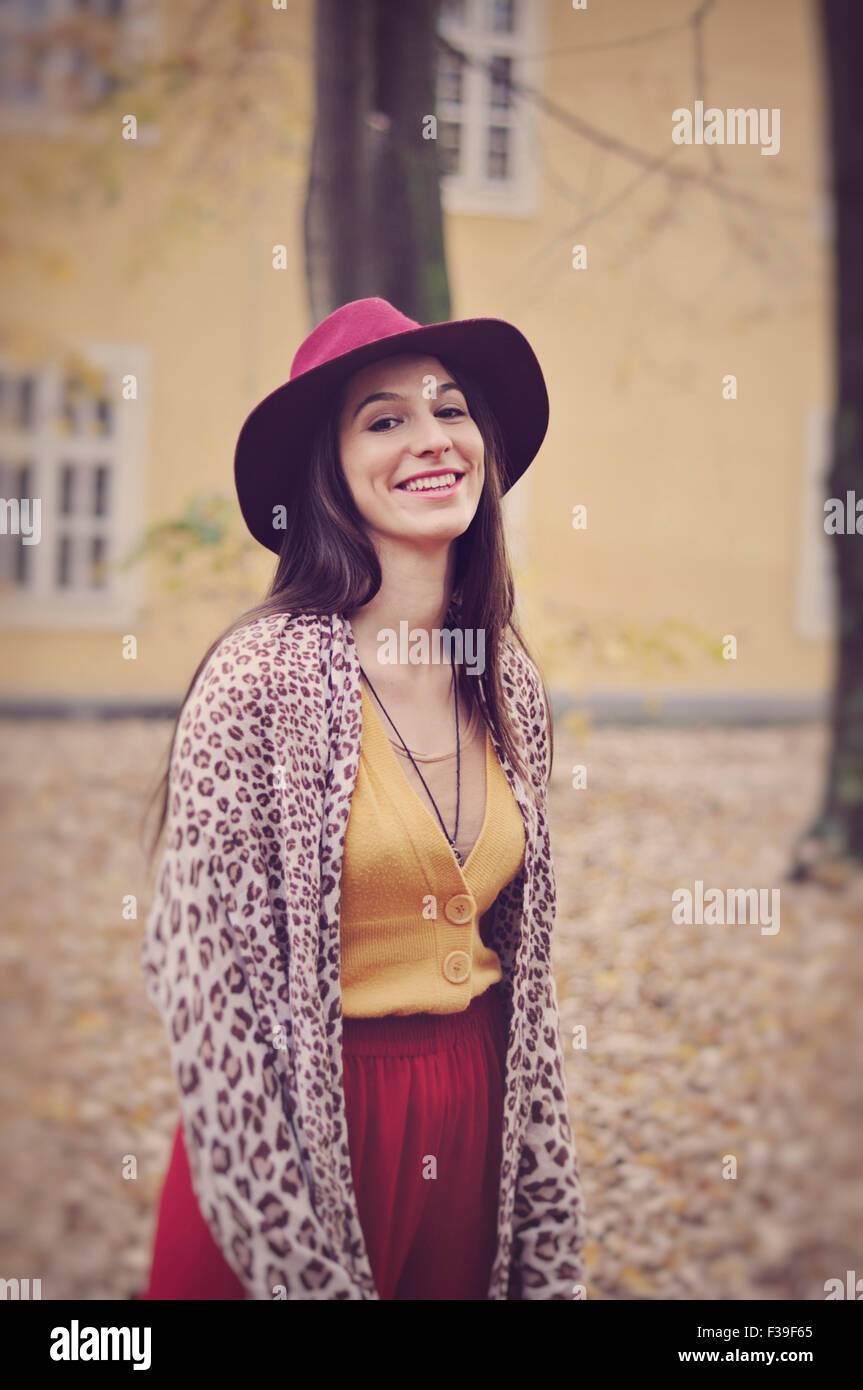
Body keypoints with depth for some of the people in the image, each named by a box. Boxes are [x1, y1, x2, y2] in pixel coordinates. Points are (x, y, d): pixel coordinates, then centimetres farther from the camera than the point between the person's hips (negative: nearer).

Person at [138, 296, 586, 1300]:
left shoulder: (510, 682, 1)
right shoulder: (262, 677, -16)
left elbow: (526, 963, 6)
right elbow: (207, 988, -16)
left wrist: (549, 1252, 4)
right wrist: (307, 1272, -15)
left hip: (477, 1130, 5)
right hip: (305, 1133, -5)